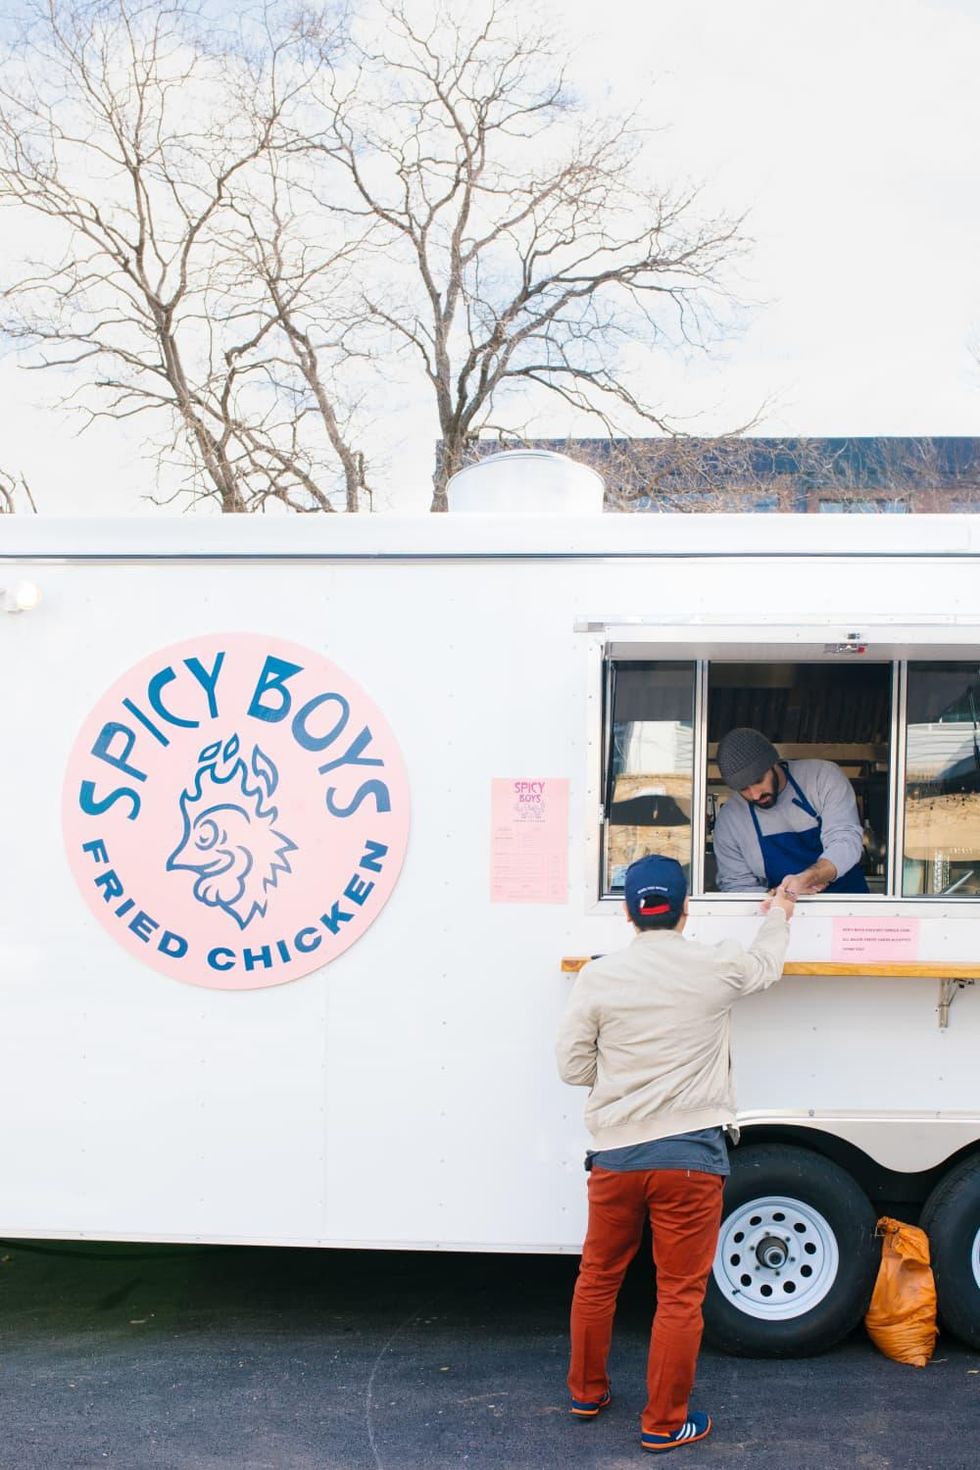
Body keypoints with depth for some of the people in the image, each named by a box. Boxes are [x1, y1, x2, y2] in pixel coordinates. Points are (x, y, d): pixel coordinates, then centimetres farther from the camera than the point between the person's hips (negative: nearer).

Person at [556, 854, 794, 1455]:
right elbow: (767, 961, 18)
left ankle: (587, 1391, 35)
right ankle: (665, 1423, 16)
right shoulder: (717, 968, -5)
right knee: (680, 1295, 7)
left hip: (616, 1156, 2)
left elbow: (574, 1066, 1)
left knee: (598, 1278, 19)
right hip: (691, 1157, -2)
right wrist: (780, 913, 38)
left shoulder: (598, 977, -4)